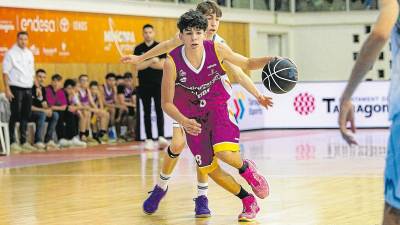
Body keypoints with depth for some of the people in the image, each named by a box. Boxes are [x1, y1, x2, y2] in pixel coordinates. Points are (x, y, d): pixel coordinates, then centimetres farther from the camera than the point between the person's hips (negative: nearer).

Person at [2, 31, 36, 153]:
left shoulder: (29, 54, 14)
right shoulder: (11, 53, -4)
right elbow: (5, 72, -8)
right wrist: (7, 89, -15)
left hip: (28, 88, 6)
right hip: (16, 88, -6)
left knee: (26, 116, 7)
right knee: (15, 115, -7)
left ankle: (24, 141, 14)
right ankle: (12, 142, -3)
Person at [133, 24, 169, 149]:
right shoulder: (138, 49, 5)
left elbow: (162, 65, -7)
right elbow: (138, 66, -6)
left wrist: (146, 64, -12)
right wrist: (152, 61, -16)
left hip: (158, 84, -1)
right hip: (144, 85, 1)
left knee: (159, 110, -9)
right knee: (147, 112, 3)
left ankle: (161, 137, -12)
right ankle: (149, 139, 4)